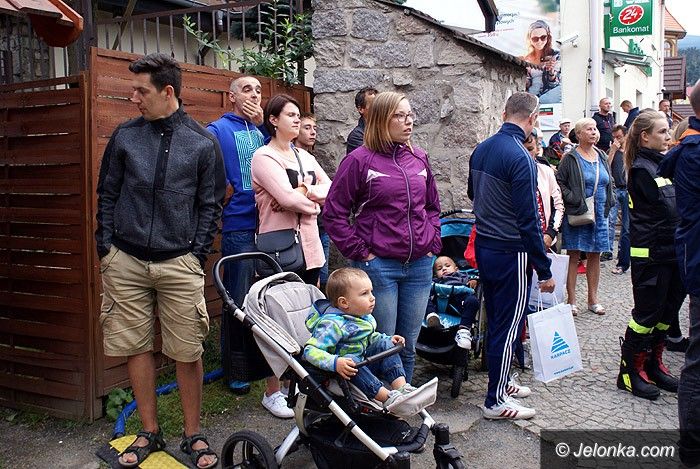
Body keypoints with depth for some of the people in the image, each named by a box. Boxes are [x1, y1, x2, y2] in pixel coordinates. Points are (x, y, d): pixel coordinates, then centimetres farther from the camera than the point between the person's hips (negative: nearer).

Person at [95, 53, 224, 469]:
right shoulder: (125, 136, 7)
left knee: (187, 353, 2)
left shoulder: (203, 143, 2)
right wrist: (105, 246, 5)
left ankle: (193, 435, 19)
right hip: (125, 262, 2)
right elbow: (107, 195, 12)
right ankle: (150, 433, 24)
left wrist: (197, 255, -2)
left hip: (180, 264, -2)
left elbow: (210, 204, 5)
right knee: (136, 348, 8)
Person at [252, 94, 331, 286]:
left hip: (310, 247, 7)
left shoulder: (305, 156, 16)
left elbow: (330, 189, 5)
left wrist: (304, 191, -12)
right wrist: (313, 204, -1)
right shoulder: (264, 156, -6)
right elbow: (288, 198, -18)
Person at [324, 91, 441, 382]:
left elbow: (433, 206, 21)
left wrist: (433, 243, 9)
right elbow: (334, 213, -7)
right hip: (378, 265, -5)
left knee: (408, 345, 15)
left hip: (419, 265, 5)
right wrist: (360, 252, -10)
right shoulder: (360, 160, -7)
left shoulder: (418, 158, 9)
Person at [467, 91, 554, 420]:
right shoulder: (521, 158, -20)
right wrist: (544, 270, -14)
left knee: (495, 320, 19)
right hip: (511, 253, -8)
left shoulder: (481, 149, 5)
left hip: (483, 246, 8)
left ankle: (500, 382, 34)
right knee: (508, 326, 3)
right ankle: (496, 401, 14)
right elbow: (529, 219, -20)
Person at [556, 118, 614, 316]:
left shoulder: (602, 157, 13)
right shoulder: (570, 158, -6)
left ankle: (593, 299, 19)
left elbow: (609, 182, 22)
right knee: (573, 256, -2)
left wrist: (609, 202, 8)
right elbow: (559, 182, -7)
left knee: (595, 256, 9)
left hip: (599, 214, 6)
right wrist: (573, 199, -15)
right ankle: (571, 300, 5)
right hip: (576, 215, -6)